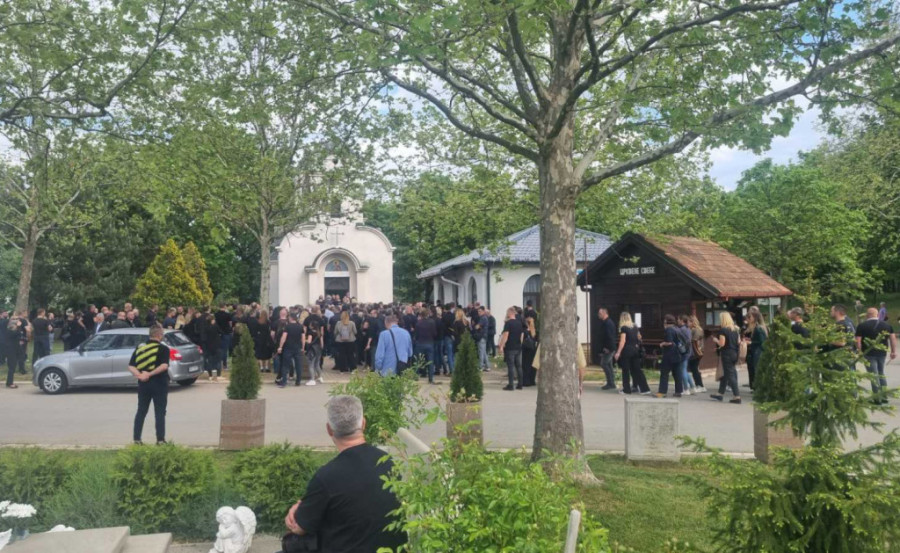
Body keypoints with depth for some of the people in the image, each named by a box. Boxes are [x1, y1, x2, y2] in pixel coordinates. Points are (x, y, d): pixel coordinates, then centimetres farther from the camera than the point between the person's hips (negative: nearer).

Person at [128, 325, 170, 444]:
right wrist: (150, 374, -19)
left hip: (143, 384, 4)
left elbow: (131, 366, 0)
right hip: (159, 384, -4)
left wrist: (139, 375, -12)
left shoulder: (140, 348, 7)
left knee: (141, 412, 13)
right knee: (160, 413, 3)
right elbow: (164, 366, -22)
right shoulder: (163, 348, -8)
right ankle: (160, 439, 3)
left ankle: (137, 438, 13)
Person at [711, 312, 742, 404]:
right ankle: (720, 394, 25)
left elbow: (722, 343, -17)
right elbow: (739, 342, 10)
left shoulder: (723, 329, -14)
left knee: (730, 375, -4)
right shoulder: (735, 329, 8)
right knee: (725, 374, 16)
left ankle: (737, 396, -7)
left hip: (726, 354, -8)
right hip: (734, 353, 8)